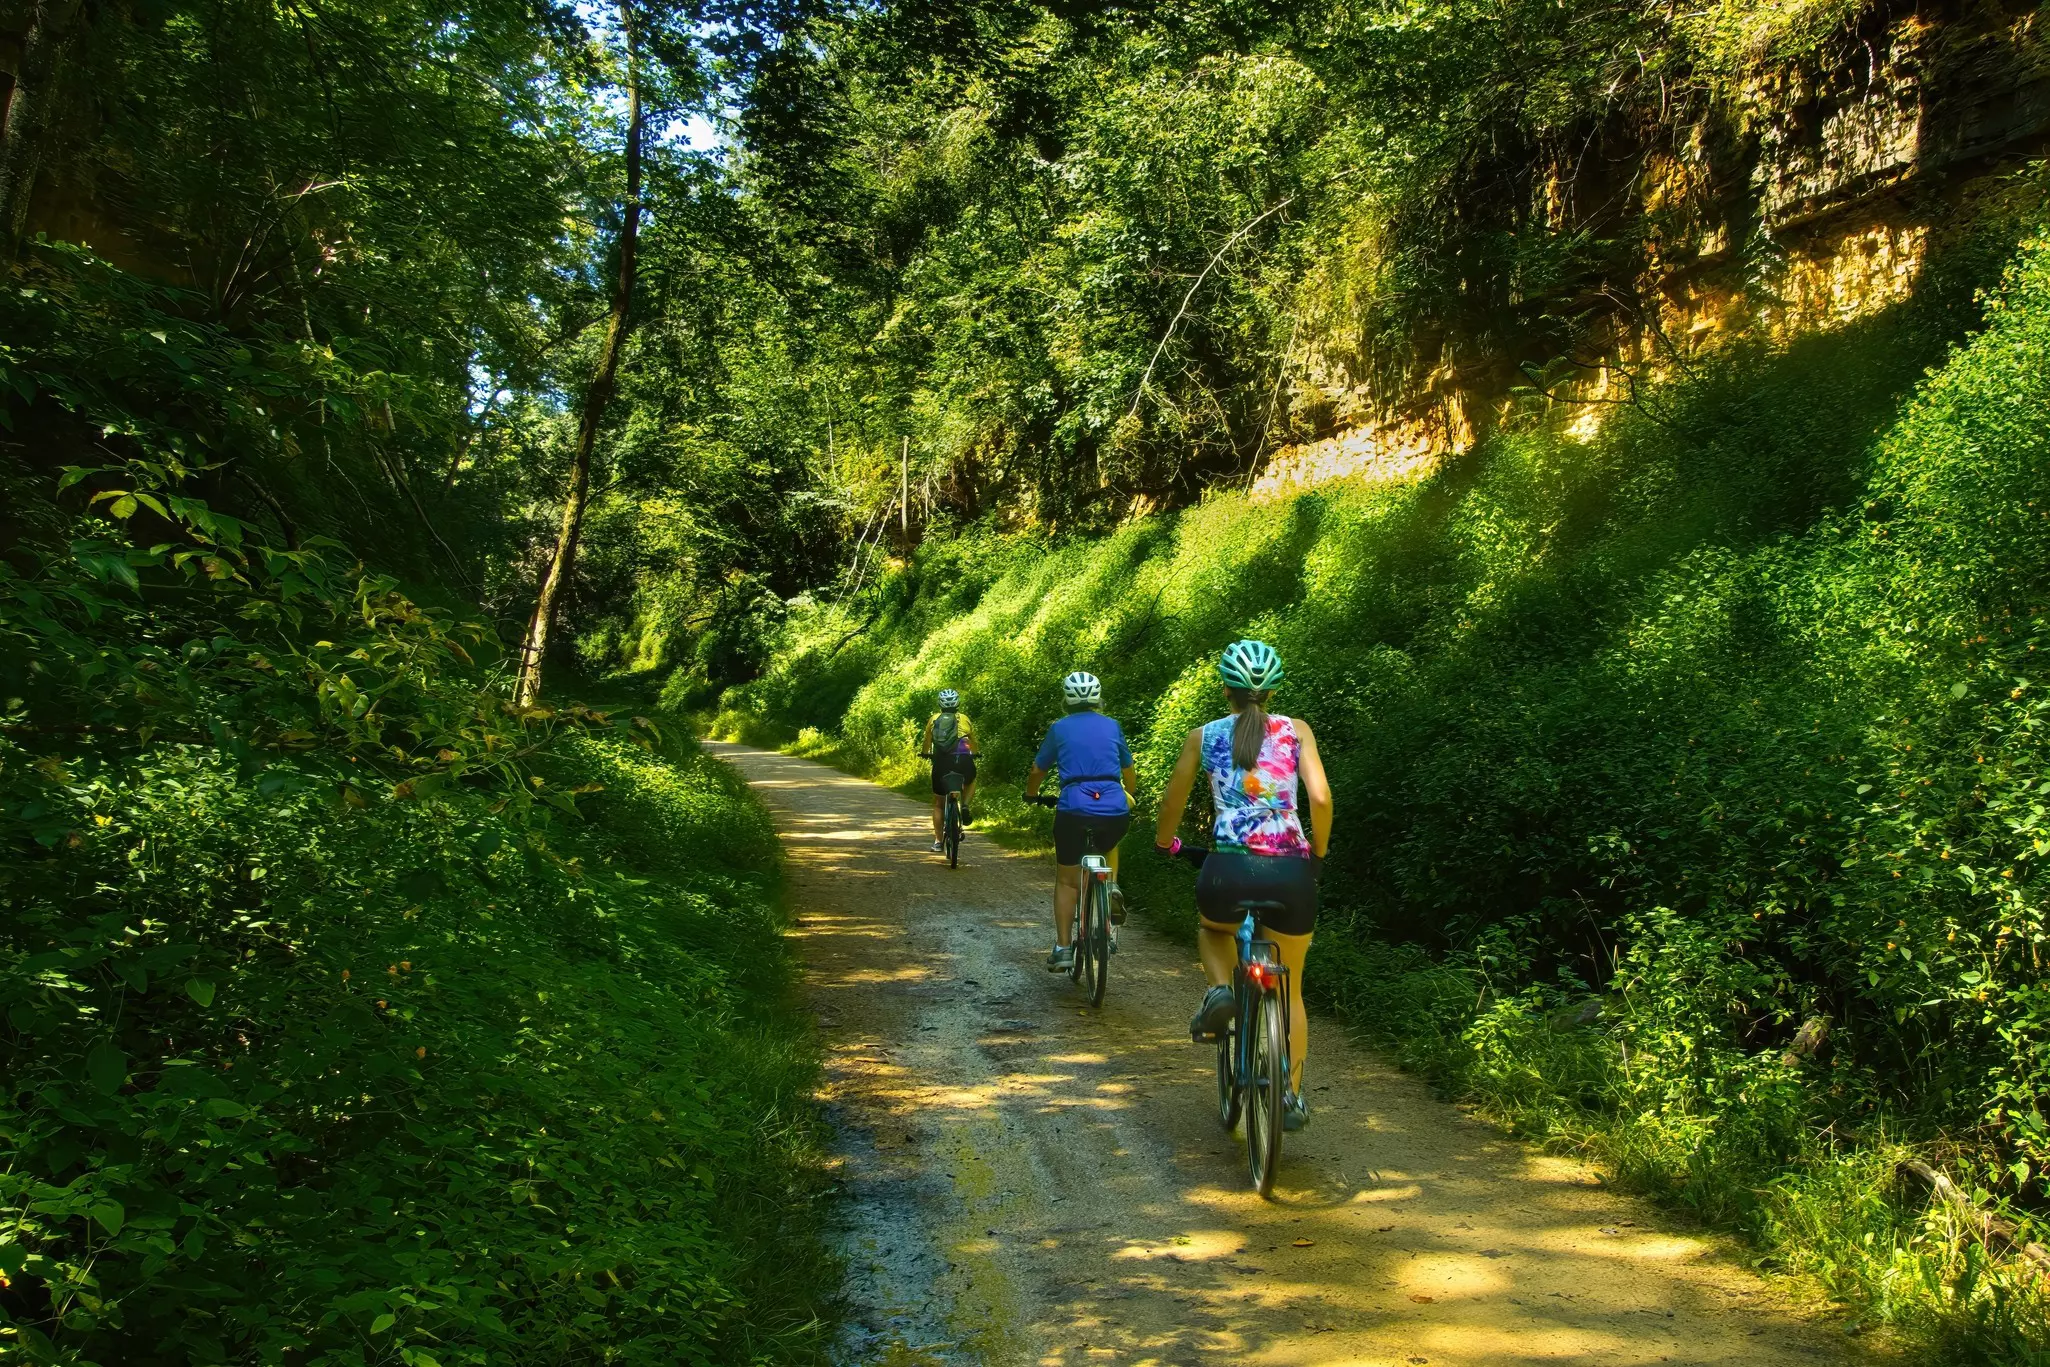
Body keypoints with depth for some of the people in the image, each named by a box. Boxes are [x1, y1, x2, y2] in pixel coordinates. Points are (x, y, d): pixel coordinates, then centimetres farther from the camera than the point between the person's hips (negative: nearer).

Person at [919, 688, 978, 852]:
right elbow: (973, 742, 27)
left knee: (938, 804, 17)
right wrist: (973, 754, 48)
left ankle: (938, 842, 14)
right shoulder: (964, 720, 14)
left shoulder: (934, 720, 15)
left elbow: (926, 742, 26)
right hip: (963, 761, 0)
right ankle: (964, 805, 7)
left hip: (941, 763, 1)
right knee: (970, 781, 34)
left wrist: (924, 753, 48)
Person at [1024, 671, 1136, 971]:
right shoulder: (1112, 727, 15)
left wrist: (1031, 795, 41)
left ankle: (1062, 948, 9)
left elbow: (1037, 771, 20)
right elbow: (1129, 772, 28)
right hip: (1115, 811, 1)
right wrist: (1129, 795, 48)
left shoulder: (1059, 728, 11)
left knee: (1066, 880, 16)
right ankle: (1112, 887, 10)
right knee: (1109, 847, 36)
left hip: (1073, 809, -1)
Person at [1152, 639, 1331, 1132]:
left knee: (1212, 930, 37)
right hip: (1291, 871, 1)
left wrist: (1163, 841, 39)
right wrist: (1319, 851, 13)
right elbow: (1320, 798, -4)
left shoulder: (1203, 736, 11)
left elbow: (1172, 800, 19)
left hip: (1229, 867, -1)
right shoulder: (1296, 730, 8)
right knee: (1289, 989, 23)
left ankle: (1220, 991, 8)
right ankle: (1292, 1097, 22)